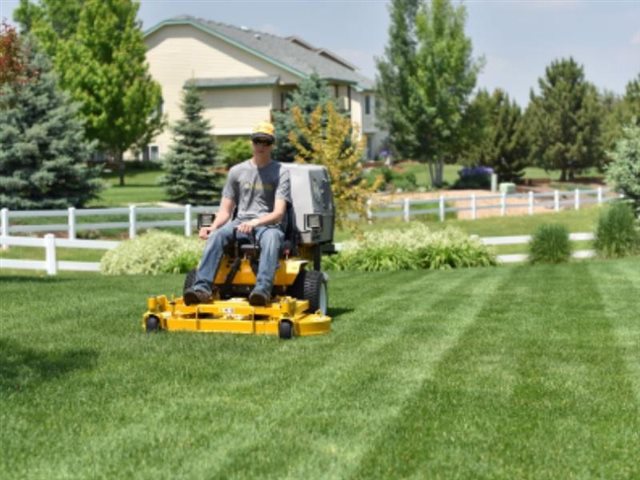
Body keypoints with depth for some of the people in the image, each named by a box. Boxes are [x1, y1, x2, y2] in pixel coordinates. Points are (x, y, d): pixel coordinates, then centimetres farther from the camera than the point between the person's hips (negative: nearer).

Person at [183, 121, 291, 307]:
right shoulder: (237, 171, 15)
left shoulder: (280, 173, 4)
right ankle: (202, 287, -44)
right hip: (240, 223, 3)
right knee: (216, 235, -30)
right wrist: (213, 227, -9)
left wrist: (254, 222, -26)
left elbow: (278, 213, -7)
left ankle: (263, 289, -56)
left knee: (271, 237, -39)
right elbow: (225, 211, 13)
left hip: (268, 224, -3)